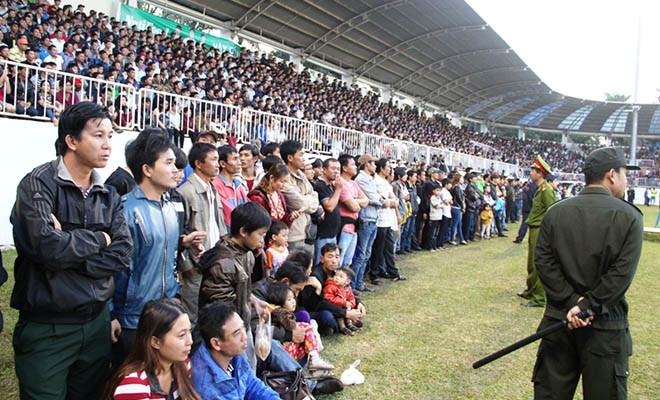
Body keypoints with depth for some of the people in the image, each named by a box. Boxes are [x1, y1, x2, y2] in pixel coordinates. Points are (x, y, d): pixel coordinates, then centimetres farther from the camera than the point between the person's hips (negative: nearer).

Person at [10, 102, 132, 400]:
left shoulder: (108, 196, 7)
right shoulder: (39, 184, -10)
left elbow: (122, 253, -5)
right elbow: (47, 246, -25)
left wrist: (69, 249, -16)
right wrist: (99, 238, -10)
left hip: (97, 322, 5)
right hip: (47, 328, -5)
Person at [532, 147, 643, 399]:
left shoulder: (555, 212, 2)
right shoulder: (630, 217, -7)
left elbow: (543, 262, -6)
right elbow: (622, 273, -15)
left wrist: (572, 302, -9)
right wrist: (586, 306, -13)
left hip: (558, 319, 3)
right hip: (606, 326, -3)